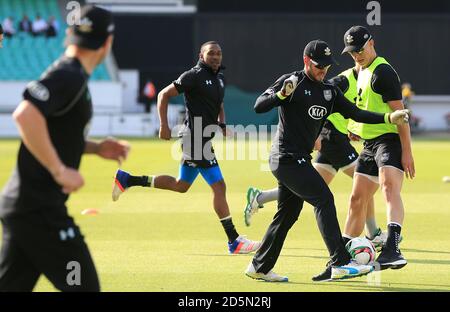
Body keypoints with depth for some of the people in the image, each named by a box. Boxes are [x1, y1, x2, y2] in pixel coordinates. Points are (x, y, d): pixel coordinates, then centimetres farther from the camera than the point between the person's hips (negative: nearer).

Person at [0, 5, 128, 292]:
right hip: (39, 208, -10)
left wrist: (95, 148, 15)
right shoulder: (68, 76, -14)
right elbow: (25, 115, -29)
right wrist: (60, 170, -23)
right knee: (83, 287, -3)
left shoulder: (70, 75, 16)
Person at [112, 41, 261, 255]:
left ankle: (127, 180, 25)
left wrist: (222, 124, 13)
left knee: (181, 186, 18)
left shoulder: (220, 77, 14)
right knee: (219, 186, -11)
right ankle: (234, 241, -8)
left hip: (204, 139, 10)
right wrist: (164, 125, -15)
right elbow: (164, 95, -9)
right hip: (195, 138, -10)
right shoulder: (194, 76, -12)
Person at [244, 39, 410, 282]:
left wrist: (389, 118, -4)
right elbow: (259, 106, -14)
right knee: (324, 199, -16)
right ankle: (340, 264, -21)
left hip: (299, 160, 9)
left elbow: (355, 113, 8)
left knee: (288, 214, 13)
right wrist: (282, 94, -32)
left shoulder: (329, 91, 13)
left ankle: (259, 267, 22)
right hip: (287, 158, -8)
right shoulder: (291, 81, -7)